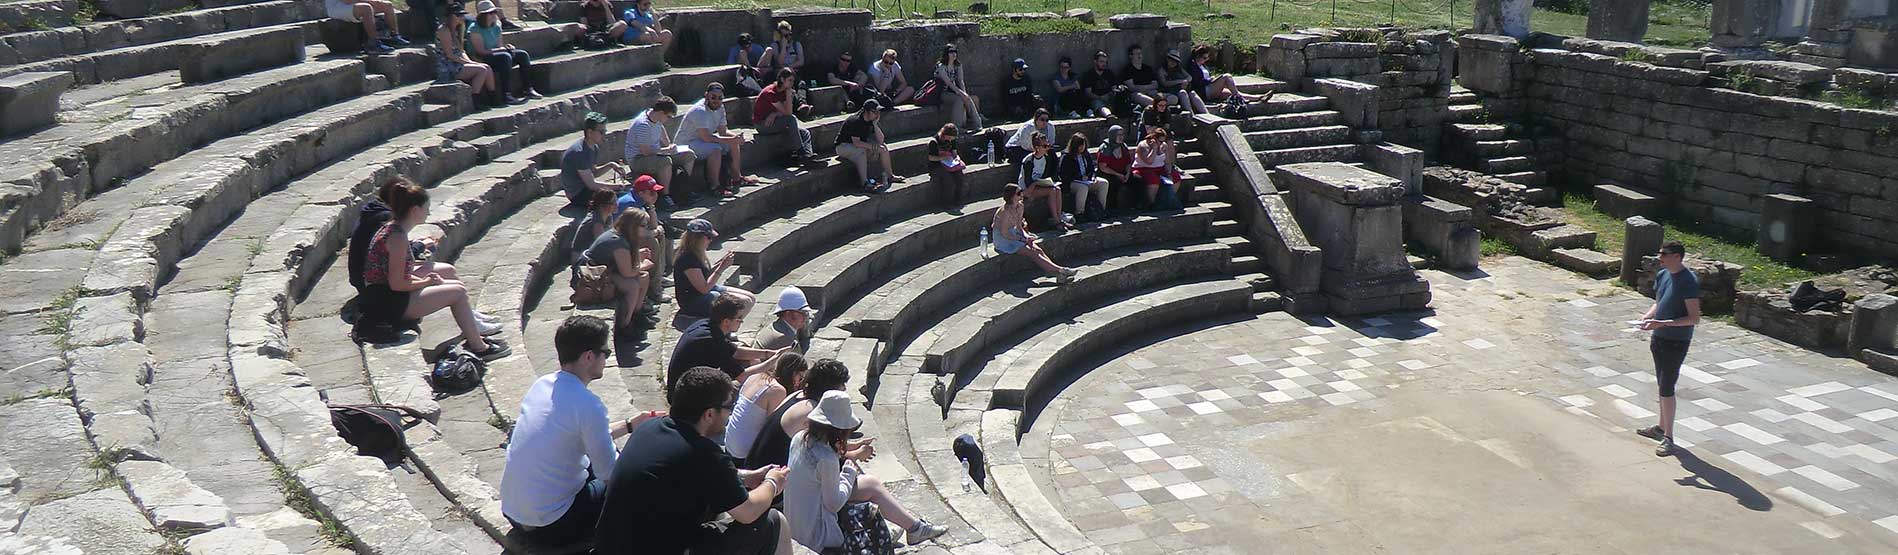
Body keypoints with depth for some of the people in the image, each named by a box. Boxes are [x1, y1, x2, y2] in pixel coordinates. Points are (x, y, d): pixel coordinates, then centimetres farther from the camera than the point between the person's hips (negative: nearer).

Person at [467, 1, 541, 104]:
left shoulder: (496, 27, 12)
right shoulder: (475, 29, -12)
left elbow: (499, 46, 14)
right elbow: (480, 51, -19)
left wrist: (506, 46, -11)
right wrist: (501, 49, -21)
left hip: (495, 55, 8)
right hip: (480, 60, -8)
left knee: (522, 54, -7)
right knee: (505, 57, -34)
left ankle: (527, 89, -14)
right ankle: (506, 94, -41)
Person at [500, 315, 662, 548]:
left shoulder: (542, 384, 4)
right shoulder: (588, 405, -22)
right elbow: (609, 472, -14)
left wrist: (629, 425, 20)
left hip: (512, 510, 8)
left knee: (593, 463, 23)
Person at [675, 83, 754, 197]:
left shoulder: (720, 107, 1)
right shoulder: (700, 111, -27)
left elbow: (723, 131, 7)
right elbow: (706, 137, -34)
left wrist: (736, 136, -15)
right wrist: (731, 140, -32)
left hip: (702, 140, 10)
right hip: (685, 144, -10)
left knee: (734, 143, 6)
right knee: (716, 149, -33)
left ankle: (737, 177, 14)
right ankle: (715, 186, -27)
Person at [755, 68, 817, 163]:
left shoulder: (783, 91, 4)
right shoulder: (770, 92, -22)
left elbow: (788, 112, -4)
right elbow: (787, 113, -26)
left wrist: (775, 114, -22)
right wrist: (789, 93, -24)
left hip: (772, 121, 9)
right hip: (762, 125, -9)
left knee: (805, 133, -6)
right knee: (791, 119, -30)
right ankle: (802, 152, -27)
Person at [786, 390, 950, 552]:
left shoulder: (801, 438, -2)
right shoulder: (826, 459, -28)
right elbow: (834, 504, -20)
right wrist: (850, 471, -6)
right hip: (816, 535, -8)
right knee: (871, 485, 2)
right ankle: (915, 528, 19)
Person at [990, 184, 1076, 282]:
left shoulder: (1019, 207, 0)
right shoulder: (1005, 211, -25)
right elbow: (1004, 234, -22)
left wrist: (1026, 236, -9)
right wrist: (1023, 239, -21)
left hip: (1014, 234, 8)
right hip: (1003, 240, -8)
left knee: (1038, 250, -13)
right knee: (1033, 253, -20)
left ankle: (1059, 274, -25)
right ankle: (1060, 270, -25)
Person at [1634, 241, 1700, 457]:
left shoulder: (1689, 281, -20)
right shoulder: (1662, 275, 6)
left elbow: (1694, 318, -22)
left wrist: (1662, 323, -28)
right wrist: (1647, 316, 0)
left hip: (1676, 342, -8)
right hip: (1659, 338, 8)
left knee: (1667, 388, -6)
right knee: (1662, 385, 18)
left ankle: (1668, 438, 1)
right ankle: (1662, 427, 32)